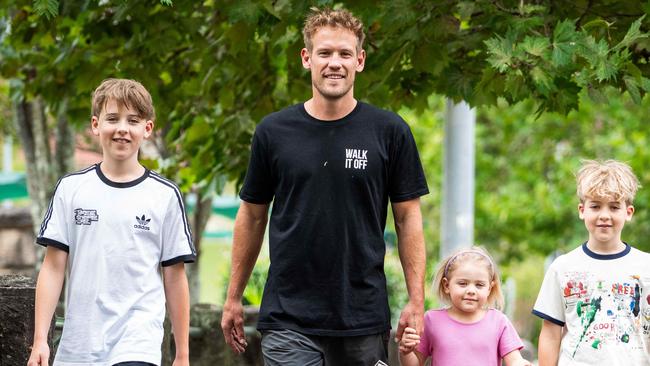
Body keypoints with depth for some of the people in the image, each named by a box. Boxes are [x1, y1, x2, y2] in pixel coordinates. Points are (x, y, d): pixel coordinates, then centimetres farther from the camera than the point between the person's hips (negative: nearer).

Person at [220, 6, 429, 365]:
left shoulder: (390, 131, 1)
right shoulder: (273, 131, 3)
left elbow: (407, 217, 3)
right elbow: (252, 216, 12)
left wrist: (416, 301, -3)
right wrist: (233, 298, 12)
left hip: (364, 318, 0)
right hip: (288, 318, 0)